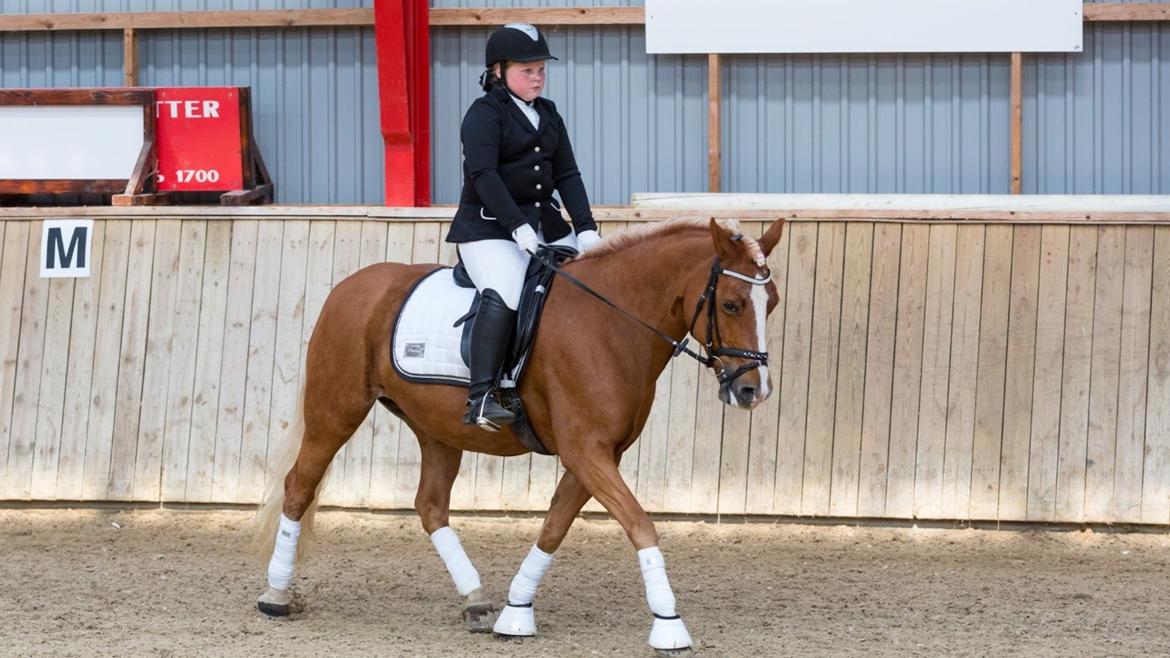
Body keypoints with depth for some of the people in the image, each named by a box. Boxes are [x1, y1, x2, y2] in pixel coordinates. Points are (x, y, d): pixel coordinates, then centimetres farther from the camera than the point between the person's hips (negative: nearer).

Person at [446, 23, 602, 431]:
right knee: (504, 296, -31)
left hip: (546, 224, 8)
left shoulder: (548, 115, 16)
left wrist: (586, 227, -2)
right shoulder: (485, 114, -6)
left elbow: (567, 175, 12)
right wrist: (517, 226, -27)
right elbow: (483, 174, -18)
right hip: (489, 228, -8)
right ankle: (481, 398, -34)